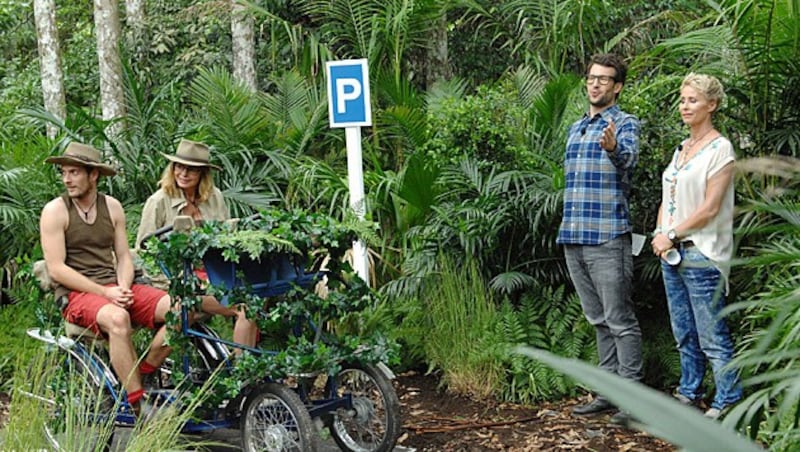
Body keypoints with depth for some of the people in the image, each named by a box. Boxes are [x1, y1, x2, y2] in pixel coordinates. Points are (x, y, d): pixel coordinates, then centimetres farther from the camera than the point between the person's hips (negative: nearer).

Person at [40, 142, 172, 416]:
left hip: (114, 288, 5)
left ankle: (143, 373, -6)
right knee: (117, 318, -39)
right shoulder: (55, 211, -3)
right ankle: (138, 405, -34)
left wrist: (123, 288, -10)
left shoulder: (112, 207, 12)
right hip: (76, 293, -5)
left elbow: (123, 257, 12)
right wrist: (105, 292, -17)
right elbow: (56, 269, -10)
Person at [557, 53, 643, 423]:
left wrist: (613, 149, -49)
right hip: (573, 239, 7)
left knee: (620, 320, -4)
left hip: (608, 239, -7)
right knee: (598, 320, 13)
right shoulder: (575, 128, 19)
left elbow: (629, 158, -26)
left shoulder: (624, 123, -3)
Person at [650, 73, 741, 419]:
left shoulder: (720, 149, -8)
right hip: (671, 252, 8)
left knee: (712, 335, -5)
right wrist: (659, 233, 1)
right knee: (684, 333, 15)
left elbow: (710, 208, -14)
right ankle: (688, 394, 25)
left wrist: (673, 235, -12)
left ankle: (727, 401, 3)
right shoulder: (681, 149, 16)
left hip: (701, 254, -8)